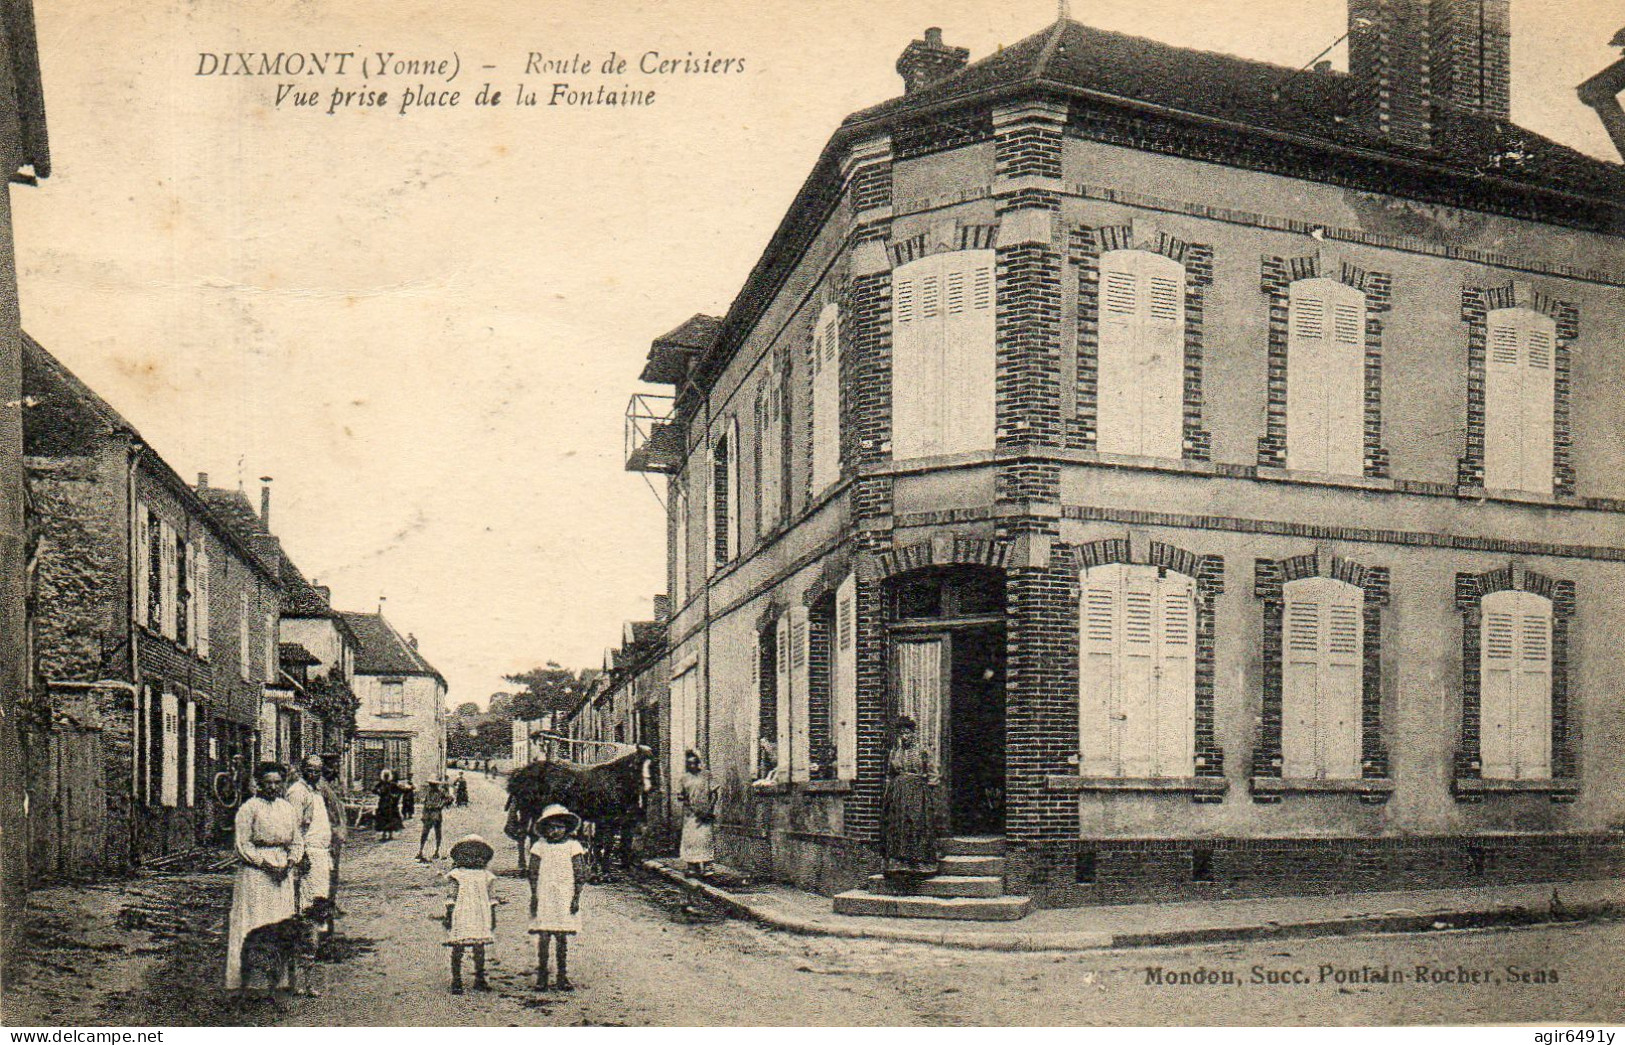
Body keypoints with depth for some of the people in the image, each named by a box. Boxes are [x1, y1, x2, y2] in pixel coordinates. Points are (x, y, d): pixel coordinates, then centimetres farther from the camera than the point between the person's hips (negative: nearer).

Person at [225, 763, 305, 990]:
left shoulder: (287, 809, 12)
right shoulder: (248, 809, -6)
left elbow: (297, 842, 15)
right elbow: (243, 846, -8)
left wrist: (290, 862, -3)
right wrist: (267, 864, -14)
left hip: (283, 875, 6)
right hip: (255, 875, -5)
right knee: (255, 924, -5)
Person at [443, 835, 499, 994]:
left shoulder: (485, 875, 10)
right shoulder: (457, 874, 2)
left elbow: (490, 896, 14)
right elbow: (452, 896, 2)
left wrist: (493, 915, 12)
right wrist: (449, 915, -3)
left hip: (481, 917, 3)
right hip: (460, 915, -2)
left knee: (480, 948, 4)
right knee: (457, 947, -2)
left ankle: (479, 980, 14)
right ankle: (456, 981, 4)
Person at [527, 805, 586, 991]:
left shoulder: (573, 846, 3)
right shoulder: (540, 846, 4)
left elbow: (580, 874, 3)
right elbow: (533, 874, 6)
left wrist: (576, 897, -2)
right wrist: (534, 896, -1)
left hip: (565, 898, 0)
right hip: (543, 898, 0)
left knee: (563, 939, 3)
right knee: (543, 938, -2)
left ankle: (563, 976, 10)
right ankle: (541, 977, 6)